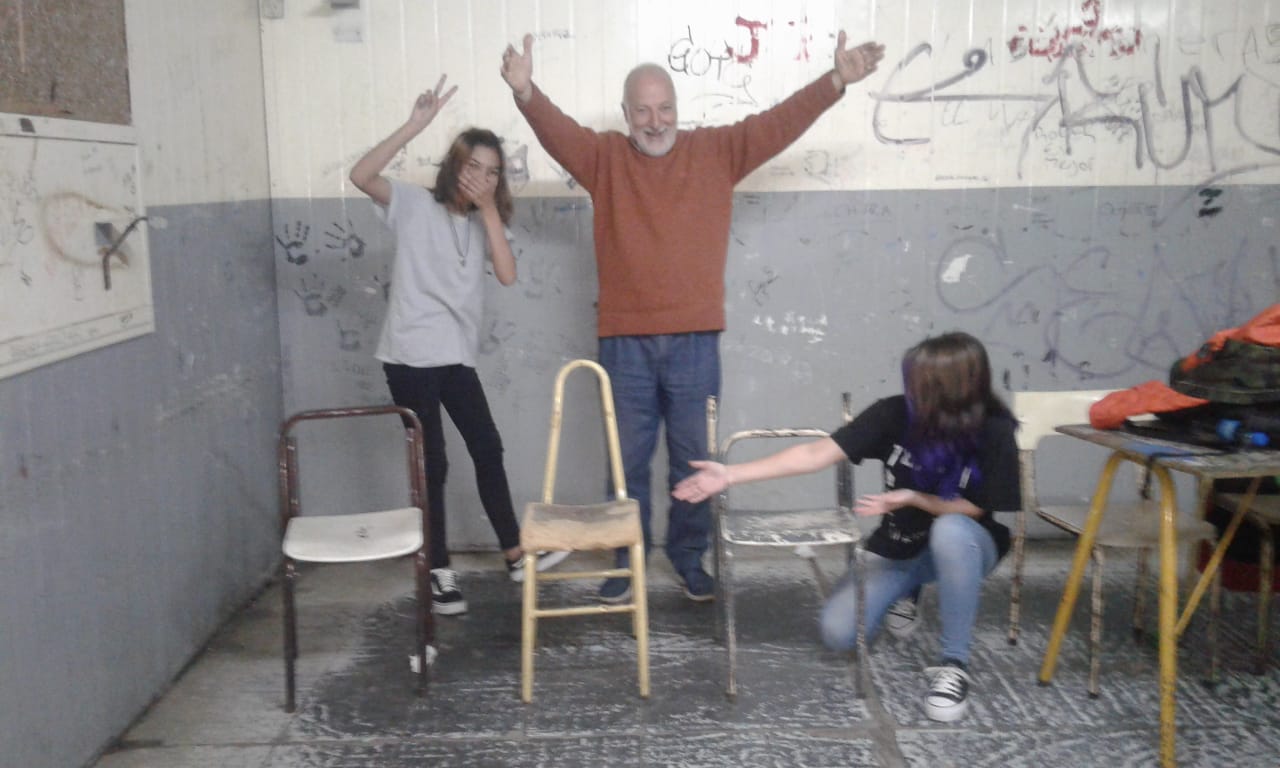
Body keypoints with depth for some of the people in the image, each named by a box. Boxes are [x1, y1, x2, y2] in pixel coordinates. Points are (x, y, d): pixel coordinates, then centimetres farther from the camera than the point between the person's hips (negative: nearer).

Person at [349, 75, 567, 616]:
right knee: (432, 463, 0)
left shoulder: (483, 223, 13)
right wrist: (416, 125, -25)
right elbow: (361, 176, -21)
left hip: (457, 357, 6)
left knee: (488, 450, 11)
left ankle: (514, 554, 23)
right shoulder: (414, 205, -3)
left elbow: (507, 274, -5)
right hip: (411, 357, -6)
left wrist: (488, 208, -7)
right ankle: (439, 573, 12)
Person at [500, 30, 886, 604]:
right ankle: (626, 561, 25)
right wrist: (526, 93, -34)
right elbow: (556, 130, -13)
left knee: (693, 461, 11)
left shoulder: (717, 152, 6)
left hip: (694, 341, 1)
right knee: (628, 462, 10)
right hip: (626, 342, 0)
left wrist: (836, 82, -15)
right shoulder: (604, 158, 3)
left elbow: (779, 123, -2)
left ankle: (689, 558, 28)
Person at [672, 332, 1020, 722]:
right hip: (896, 548, 3)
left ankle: (954, 664, -24)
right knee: (838, 633, -14)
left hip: (964, 547, -2)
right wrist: (730, 475, -28)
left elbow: (974, 510, -13)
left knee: (951, 531, -39)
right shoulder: (894, 414, -20)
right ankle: (905, 592, 19)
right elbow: (815, 453, -23)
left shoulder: (995, 433, -24)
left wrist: (913, 498, -29)